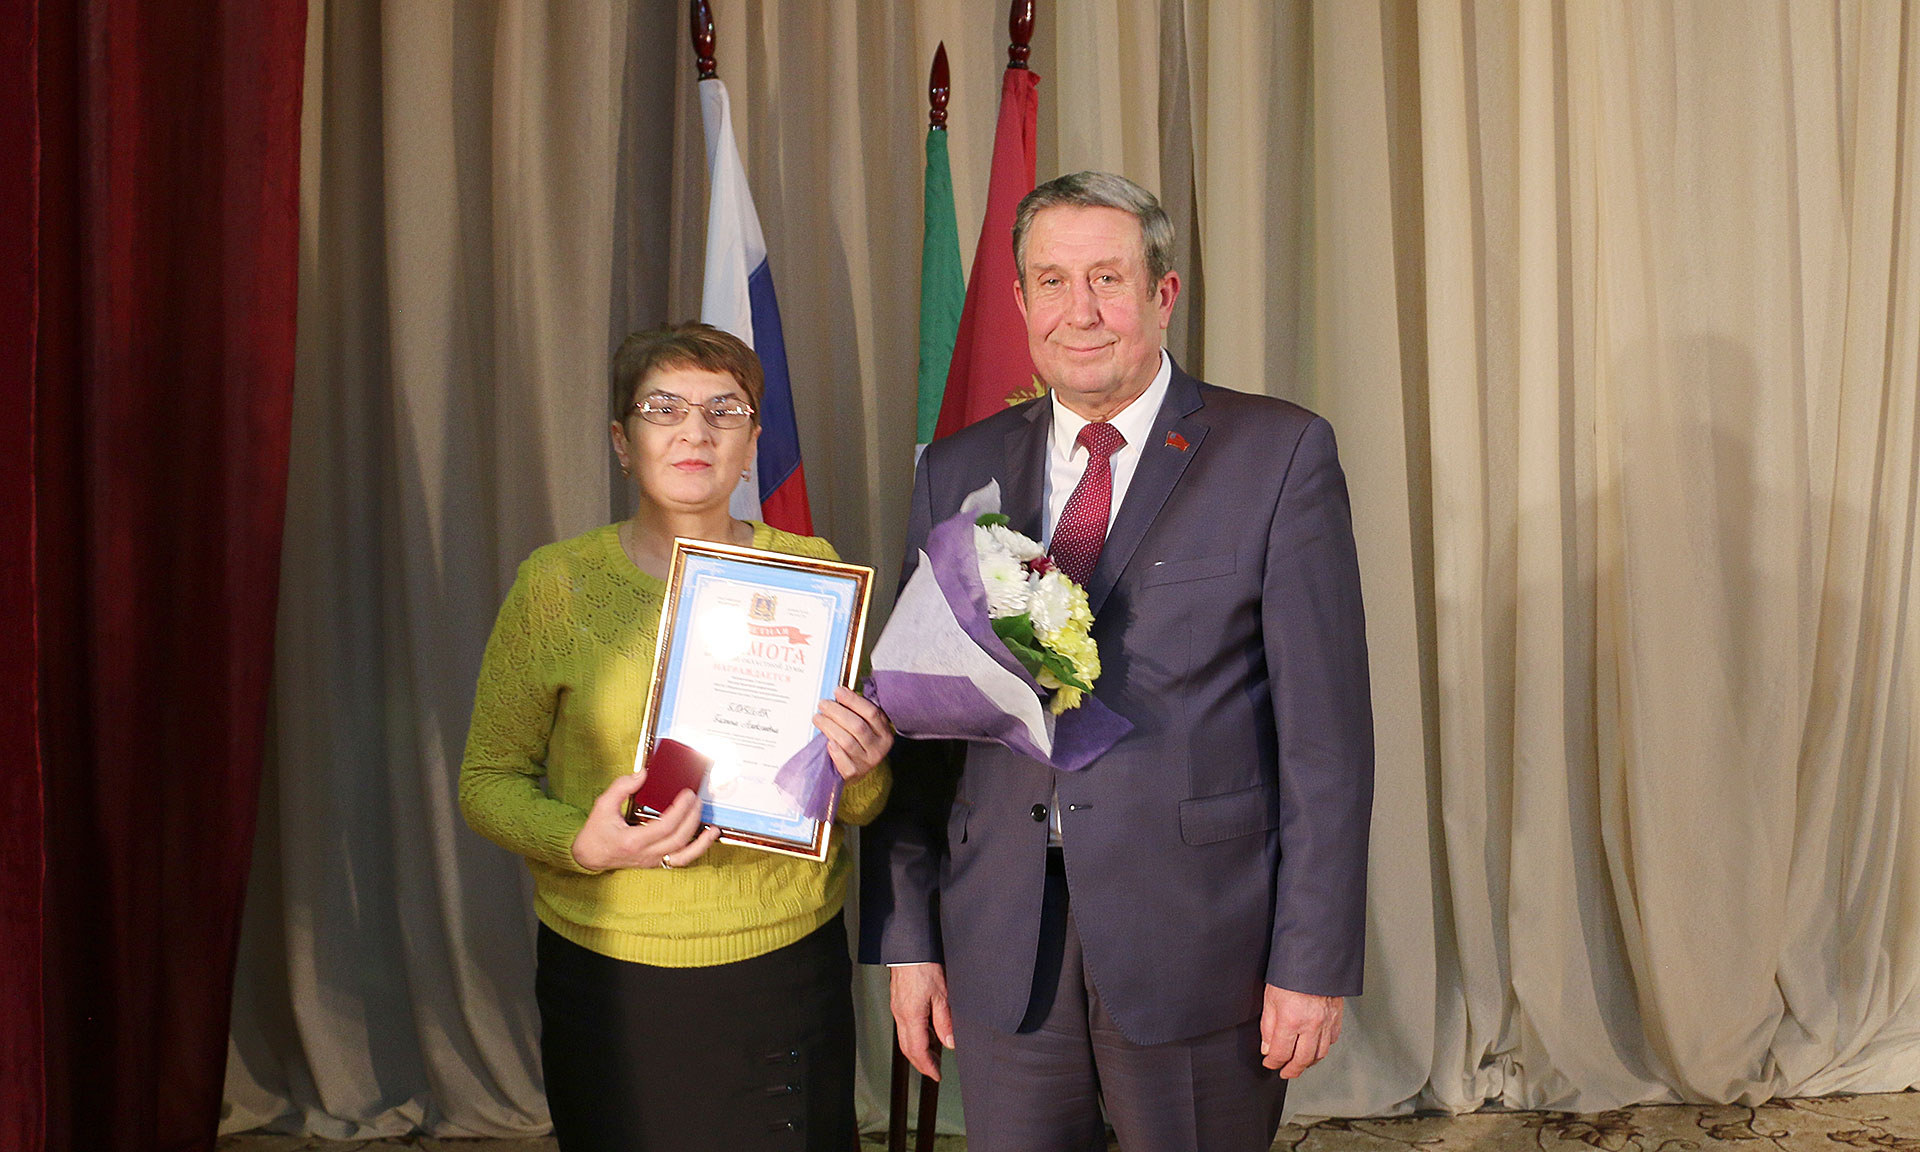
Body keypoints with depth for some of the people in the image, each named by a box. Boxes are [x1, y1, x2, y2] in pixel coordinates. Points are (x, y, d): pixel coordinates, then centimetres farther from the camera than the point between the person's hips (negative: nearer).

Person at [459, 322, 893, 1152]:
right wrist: (583, 843, -18)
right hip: (613, 981, -1)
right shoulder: (557, 583, -4)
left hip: (792, 967, 2)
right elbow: (488, 780, 1)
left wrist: (861, 775, -14)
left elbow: (855, 807, 9)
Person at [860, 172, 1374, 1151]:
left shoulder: (1279, 455, -4)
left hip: (1196, 941, -3)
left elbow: (1326, 728, -6)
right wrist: (906, 935, 5)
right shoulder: (958, 472, 7)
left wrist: (1314, 960, -9)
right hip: (1002, 950, 3)